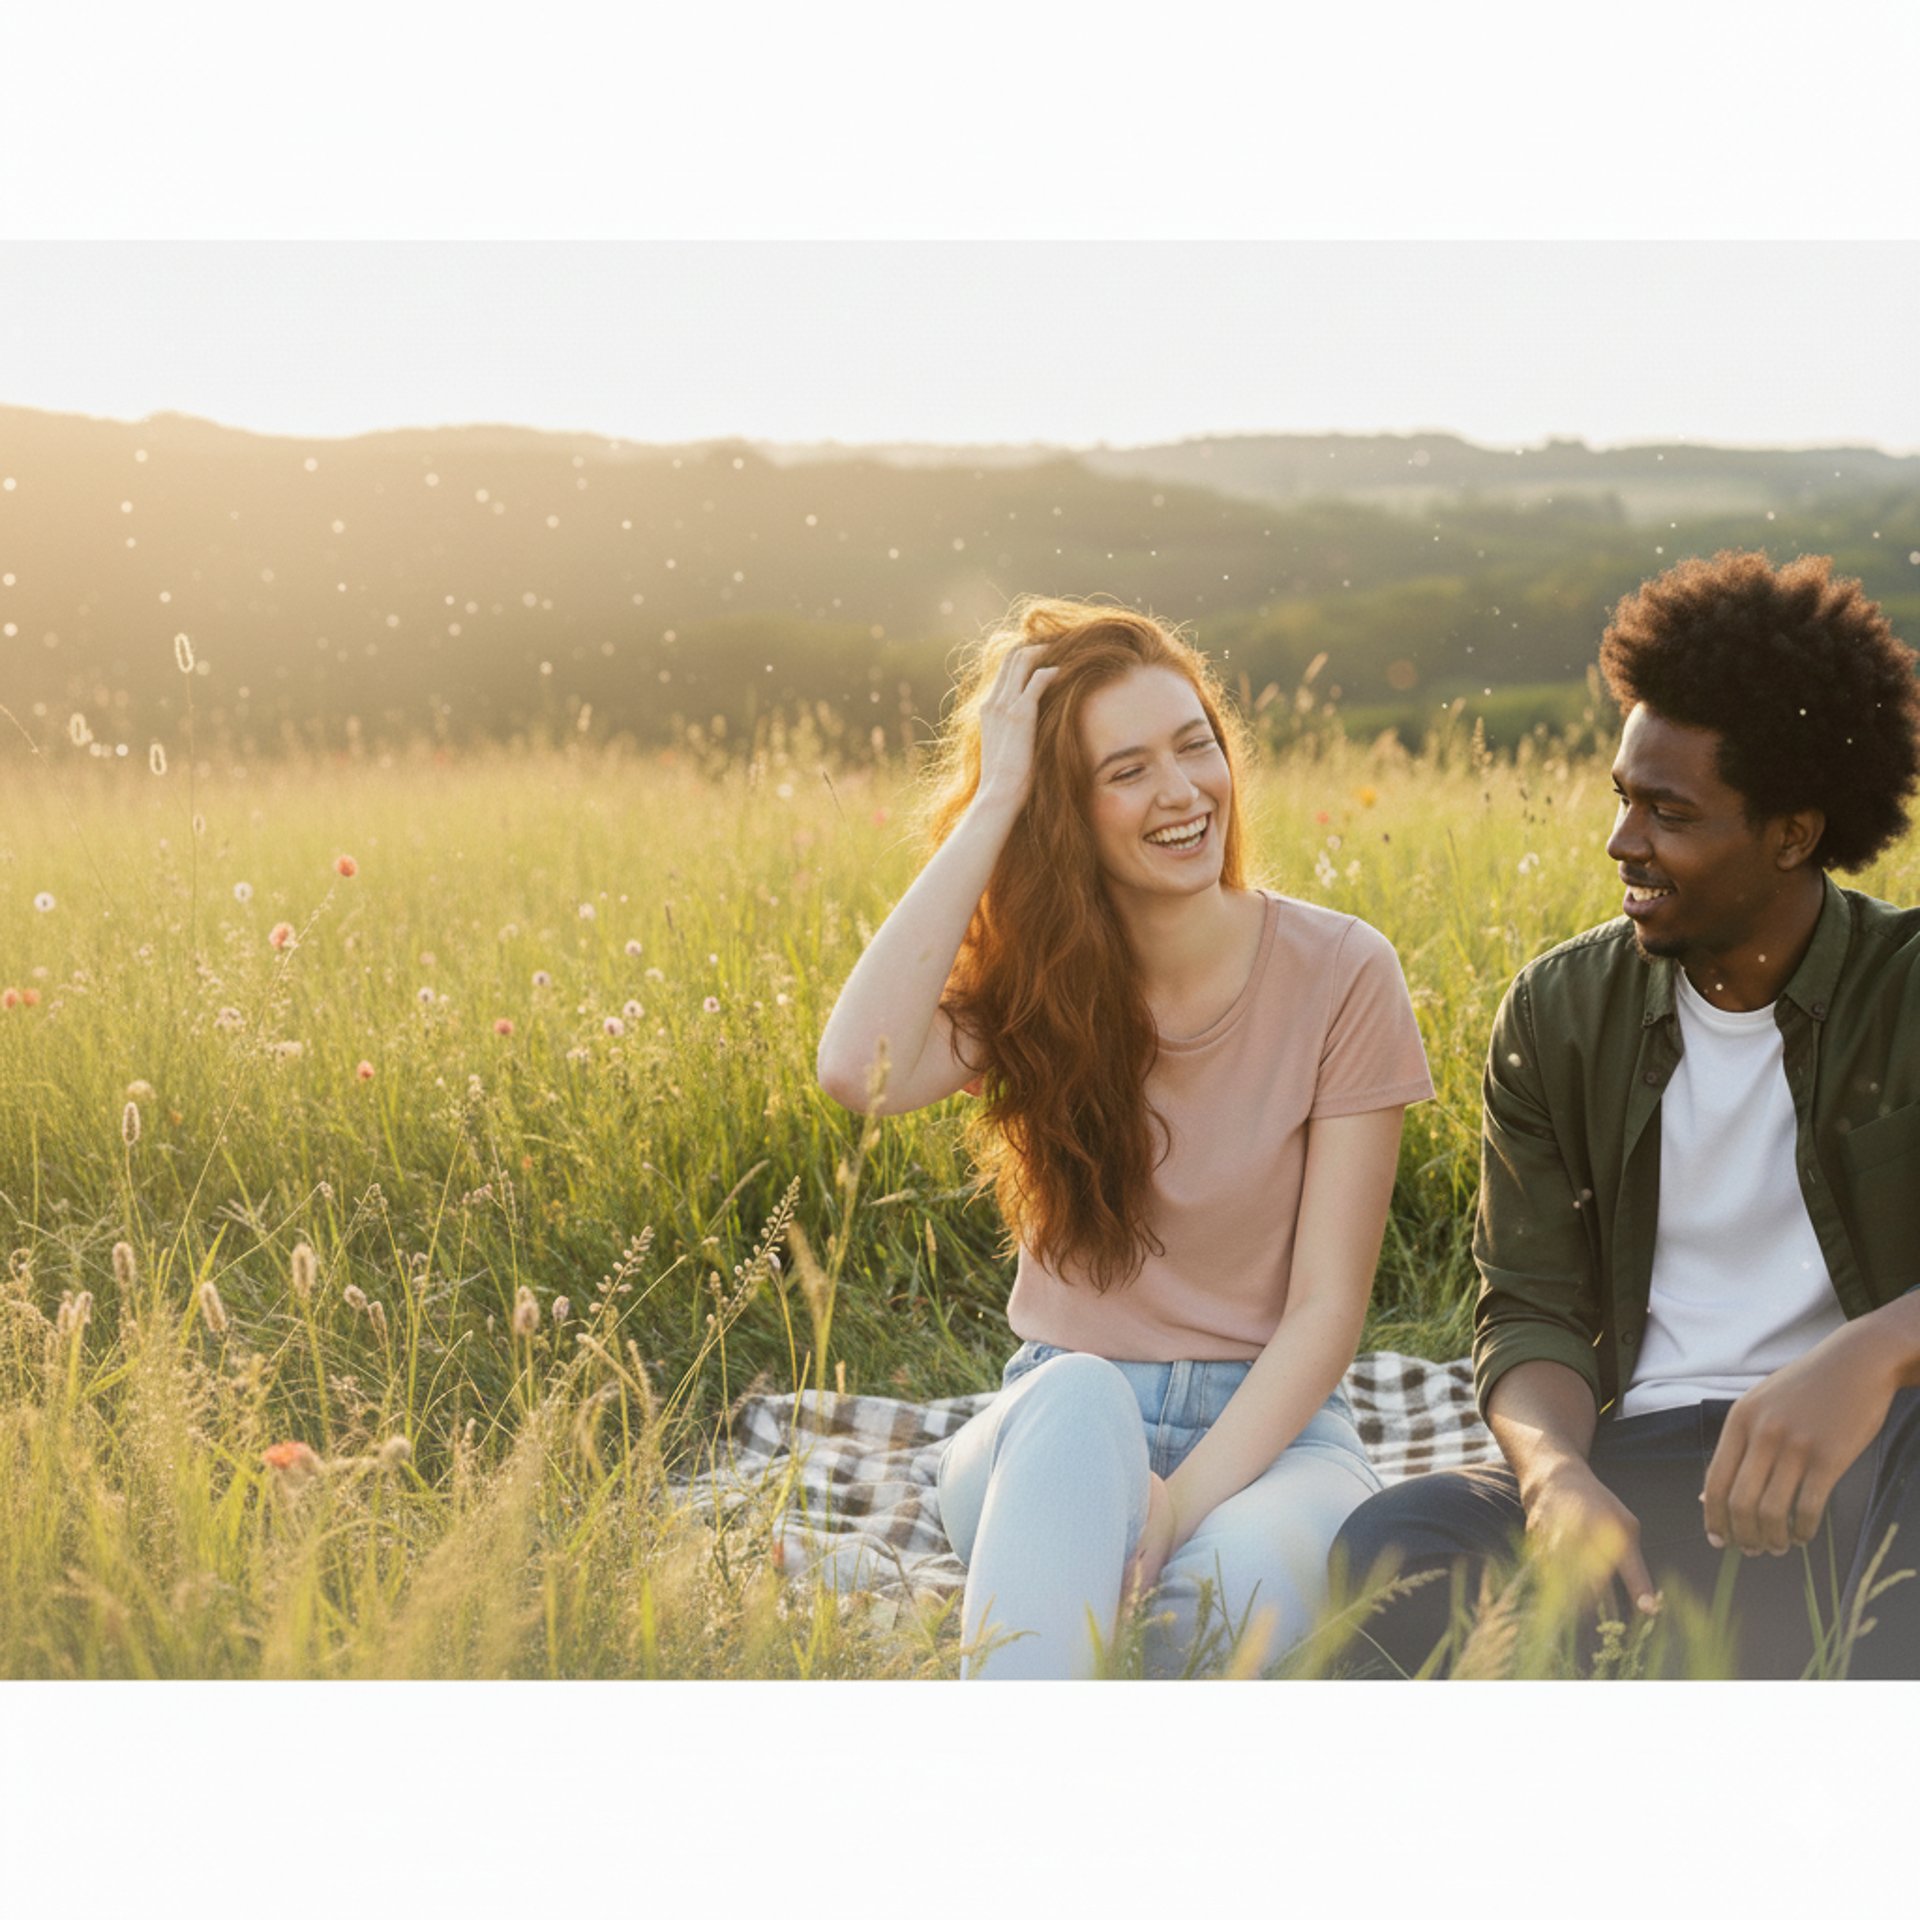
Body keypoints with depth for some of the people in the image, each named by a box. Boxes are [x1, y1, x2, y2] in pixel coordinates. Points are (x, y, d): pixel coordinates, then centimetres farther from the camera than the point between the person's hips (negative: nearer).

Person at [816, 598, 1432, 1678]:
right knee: (1081, 1395, -37)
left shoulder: (1341, 973, -6)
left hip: (1270, 1433, -1)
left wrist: (1182, 1501, -24)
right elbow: (862, 1072, -25)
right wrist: (991, 803, -19)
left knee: (1233, 1581, -37)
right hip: (1052, 1435, 1)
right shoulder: (1030, 978, 0)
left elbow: (1328, 1305, -8)